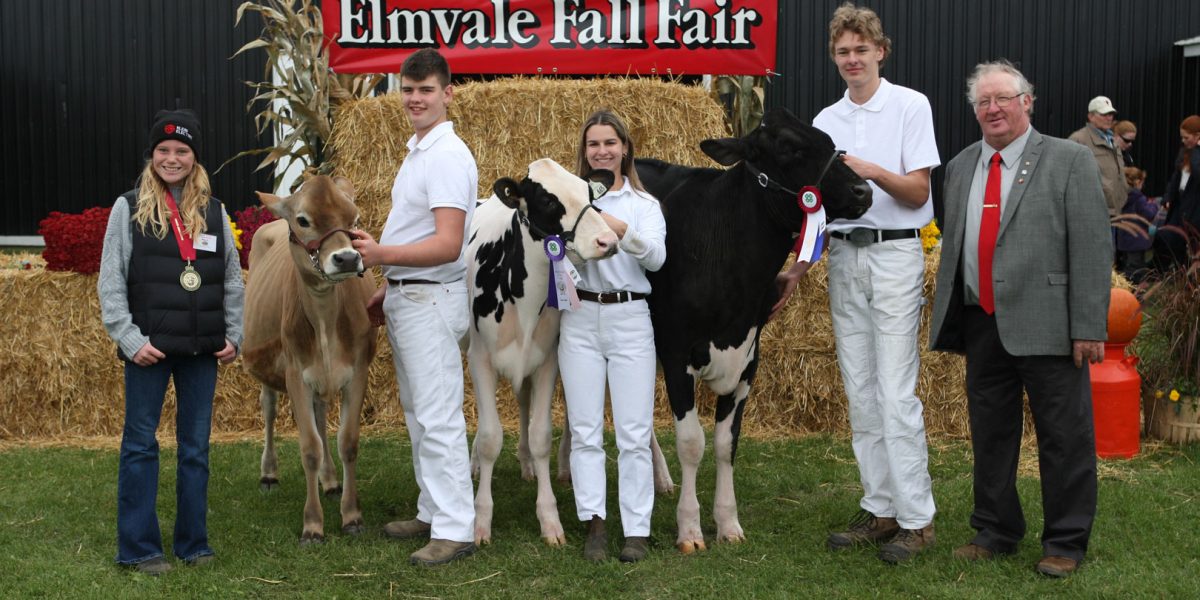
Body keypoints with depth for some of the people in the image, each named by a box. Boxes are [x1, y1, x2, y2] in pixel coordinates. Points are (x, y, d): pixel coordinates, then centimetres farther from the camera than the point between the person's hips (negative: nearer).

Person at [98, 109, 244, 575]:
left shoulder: (213, 211, 8)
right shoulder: (129, 208, 0)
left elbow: (232, 281, 12)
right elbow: (110, 283, -3)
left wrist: (234, 337, 4)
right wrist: (130, 340, -11)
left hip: (201, 348, 3)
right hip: (149, 347, -3)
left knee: (196, 446, 9)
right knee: (140, 444, 3)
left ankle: (192, 542, 19)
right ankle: (138, 548, 11)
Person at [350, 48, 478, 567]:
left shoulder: (448, 157, -16)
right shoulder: (417, 152, 15)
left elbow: (447, 245, -24)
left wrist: (381, 255, -29)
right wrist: (388, 288, 21)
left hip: (431, 300, -10)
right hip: (406, 298, 10)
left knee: (438, 418, -8)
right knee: (418, 415, 16)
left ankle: (455, 529, -3)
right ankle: (432, 514, 26)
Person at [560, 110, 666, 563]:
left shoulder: (644, 203, 7)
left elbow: (657, 257, -10)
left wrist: (623, 230, -26)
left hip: (630, 318, -1)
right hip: (580, 319, 1)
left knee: (635, 432, -1)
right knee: (585, 430, 2)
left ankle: (637, 531, 5)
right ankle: (594, 525, 8)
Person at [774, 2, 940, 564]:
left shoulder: (910, 106, -2)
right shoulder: (826, 121, 12)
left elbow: (918, 191, -7)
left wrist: (874, 171, -23)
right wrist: (797, 270, 8)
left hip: (895, 254, -6)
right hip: (844, 258, 6)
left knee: (896, 393, -9)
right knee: (861, 393, 8)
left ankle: (916, 518, -1)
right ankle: (879, 509, 16)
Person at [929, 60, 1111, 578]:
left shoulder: (1069, 161, -3)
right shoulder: (960, 167, 13)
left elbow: (1091, 248, -8)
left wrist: (1089, 327, -13)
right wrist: (946, 318, 12)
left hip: (1046, 322, -5)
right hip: (981, 322, 5)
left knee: (1063, 437, 2)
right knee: (989, 433, 13)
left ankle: (1065, 542, 16)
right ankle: (995, 532, 27)